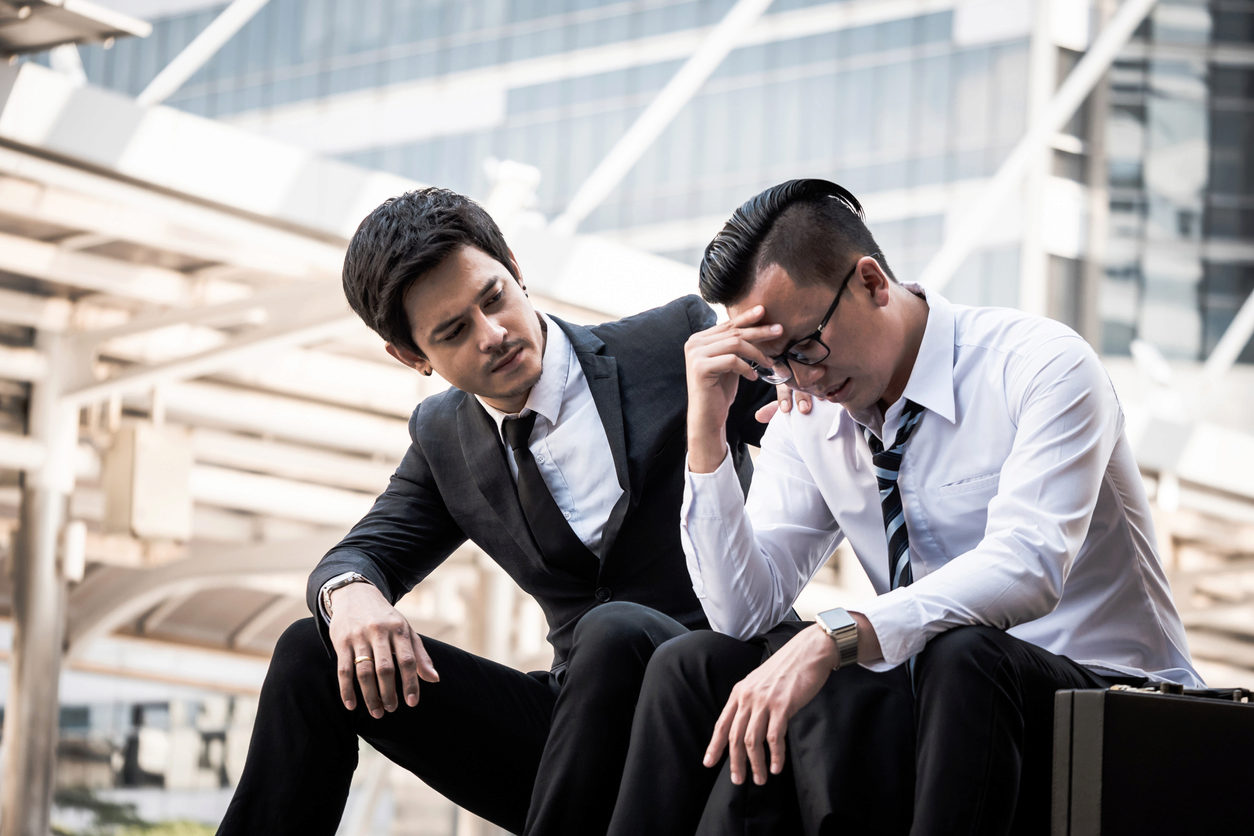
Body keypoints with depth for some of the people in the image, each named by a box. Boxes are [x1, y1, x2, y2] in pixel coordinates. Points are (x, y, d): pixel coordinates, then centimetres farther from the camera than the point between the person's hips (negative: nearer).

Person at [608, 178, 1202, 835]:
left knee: (962, 656, -38)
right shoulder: (807, 423, 5)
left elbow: (1026, 565, -29)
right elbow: (743, 611, -1)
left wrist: (834, 637, -39)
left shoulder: (1042, 367, -13)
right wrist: (706, 429, -11)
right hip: (930, 701, 6)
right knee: (692, 665, -9)